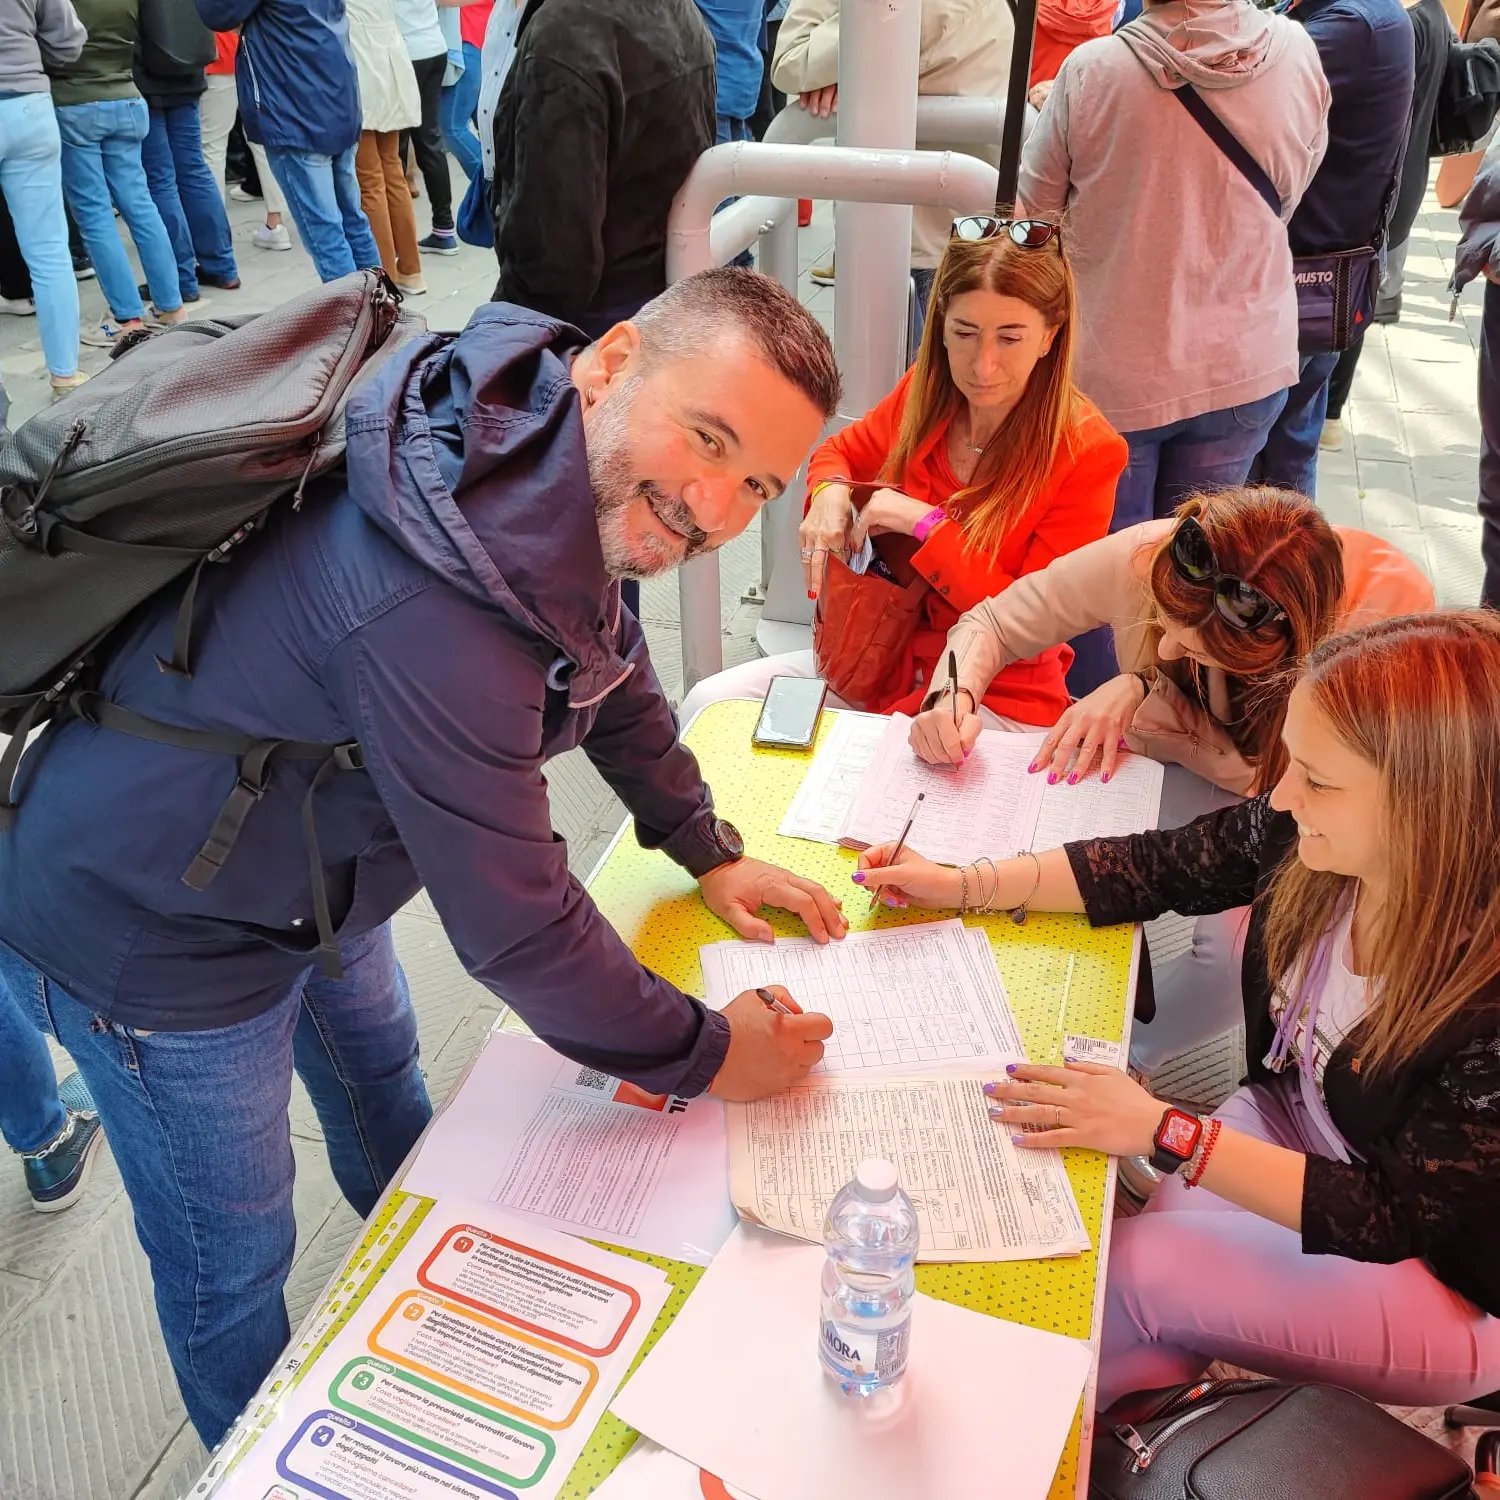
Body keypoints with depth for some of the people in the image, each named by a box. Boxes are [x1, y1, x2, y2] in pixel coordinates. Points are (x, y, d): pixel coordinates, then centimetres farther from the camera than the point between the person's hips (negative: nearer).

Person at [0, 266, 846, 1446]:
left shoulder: (586, 478, -13)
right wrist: (705, 1058, -18)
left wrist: (708, 850, 7)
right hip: (148, 936, -9)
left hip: (304, 857, 10)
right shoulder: (436, 612, -42)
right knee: (232, 1260, 12)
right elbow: (516, 928, -33)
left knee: (378, 1074, 32)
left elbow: (610, 666, 7)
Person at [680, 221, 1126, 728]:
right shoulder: (926, 390, -2)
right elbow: (839, 452, 17)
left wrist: (926, 525, -24)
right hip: (890, 655, 5)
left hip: (1000, 698, -5)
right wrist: (829, 493, -8)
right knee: (708, 705, -9)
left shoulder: (1087, 450, -16)